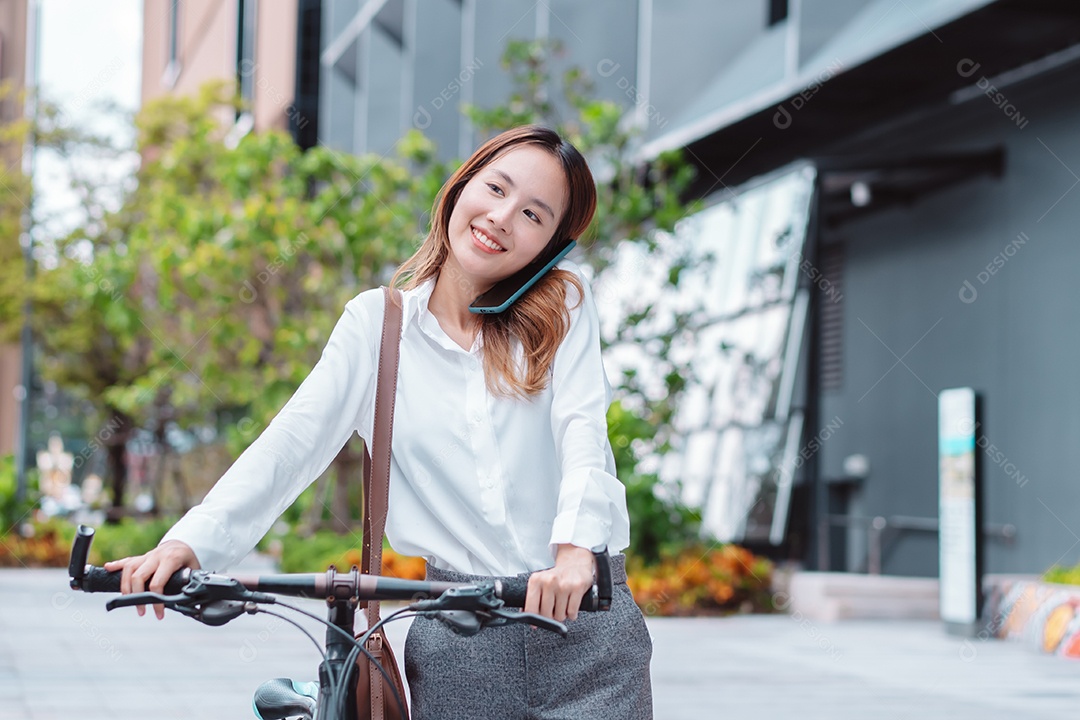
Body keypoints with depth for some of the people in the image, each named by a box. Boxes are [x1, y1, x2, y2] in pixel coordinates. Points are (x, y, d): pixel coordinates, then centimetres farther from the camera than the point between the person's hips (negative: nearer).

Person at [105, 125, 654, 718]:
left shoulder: (565, 303, 6)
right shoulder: (377, 322, 6)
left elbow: (582, 426, -9)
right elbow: (294, 438, -2)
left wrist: (576, 546, -28)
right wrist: (192, 540, -16)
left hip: (587, 624, 0)